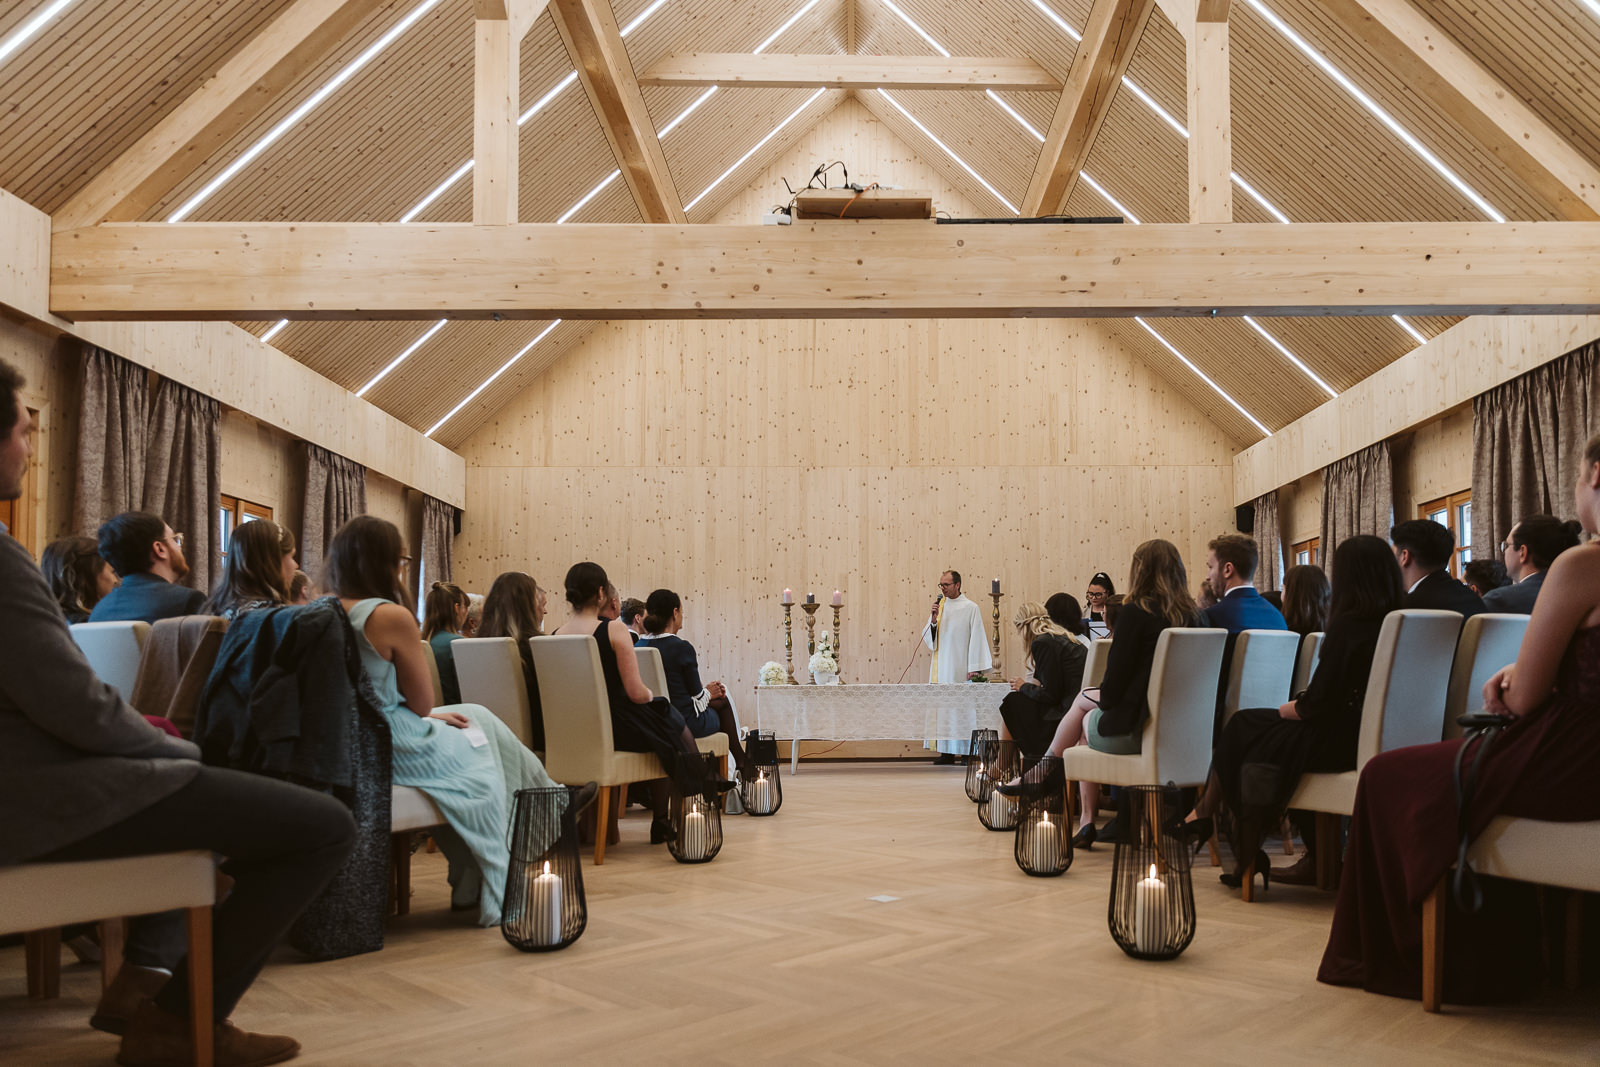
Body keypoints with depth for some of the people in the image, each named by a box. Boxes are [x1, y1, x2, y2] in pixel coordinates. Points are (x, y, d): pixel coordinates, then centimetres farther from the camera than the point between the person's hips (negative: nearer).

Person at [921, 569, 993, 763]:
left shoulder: (970, 608, -2)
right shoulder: (939, 606, 11)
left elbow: (977, 638, -4)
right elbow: (927, 638, 9)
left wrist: (974, 668, -11)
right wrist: (933, 620, -10)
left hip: (959, 667, -4)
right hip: (939, 667, 5)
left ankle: (965, 752, 0)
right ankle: (946, 752, 3)